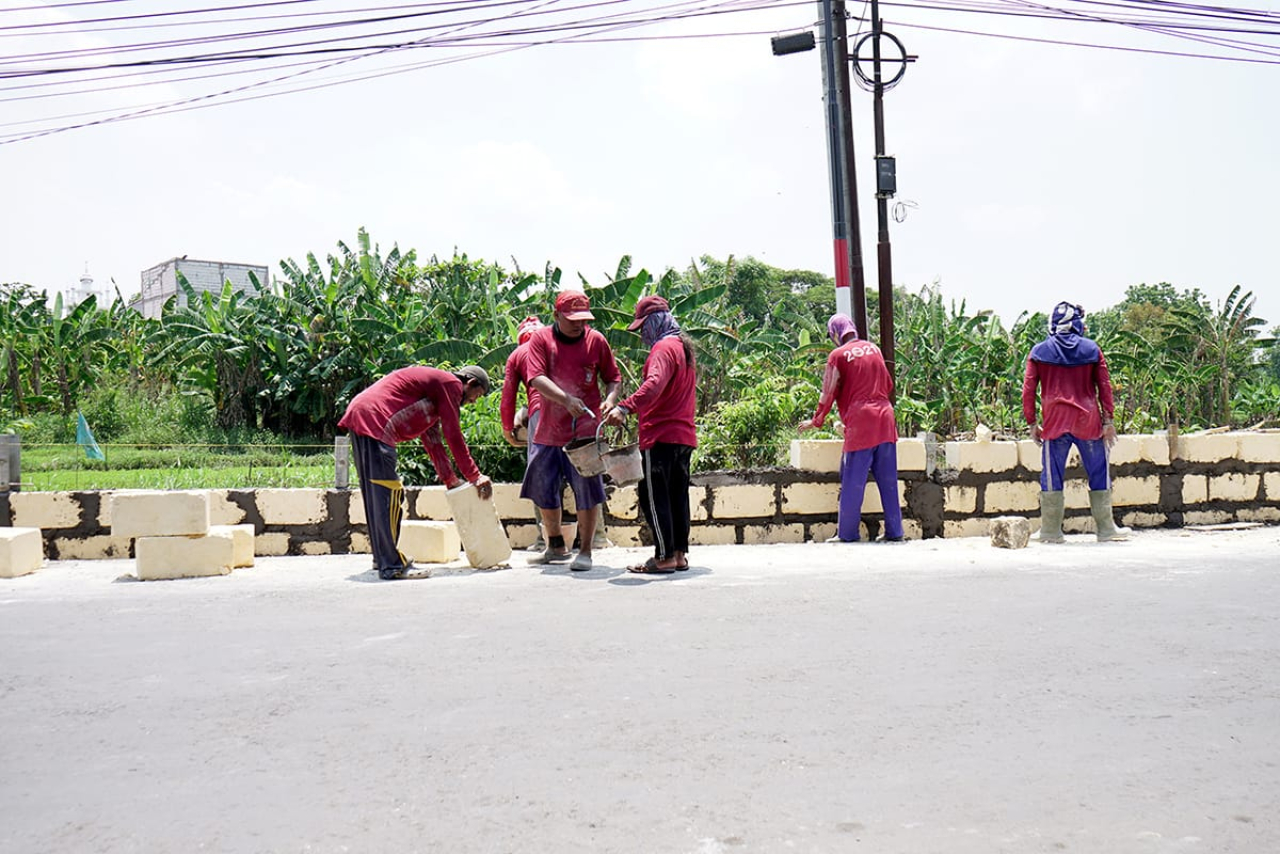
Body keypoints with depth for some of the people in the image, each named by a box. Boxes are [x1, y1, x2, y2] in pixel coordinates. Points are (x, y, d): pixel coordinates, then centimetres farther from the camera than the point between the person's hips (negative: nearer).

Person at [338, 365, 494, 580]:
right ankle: (391, 566, -12)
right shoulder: (451, 384, -1)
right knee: (388, 494, -11)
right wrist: (475, 476, 1)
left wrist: (452, 481, 27)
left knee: (375, 493, 15)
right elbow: (454, 436, -6)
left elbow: (433, 440, 28)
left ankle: (381, 558, 23)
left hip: (358, 417, 11)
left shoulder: (433, 382, 28)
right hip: (374, 420, -11)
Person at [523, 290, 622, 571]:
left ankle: (585, 551, 5)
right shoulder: (541, 339, 0)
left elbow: (613, 378, 9)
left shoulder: (596, 340, 2)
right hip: (548, 430, 2)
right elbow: (537, 378, -13)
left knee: (587, 489, -8)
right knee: (543, 490, 11)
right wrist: (566, 399, -27)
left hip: (585, 430, -2)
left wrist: (610, 398, -13)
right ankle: (556, 548, 31)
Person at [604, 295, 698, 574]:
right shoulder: (683, 346, 18)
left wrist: (626, 407, -42)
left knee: (653, 496, -4)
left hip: (660, 436, -9)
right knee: (677, 495, 12)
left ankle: (664, 557, -3)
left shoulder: (663, 347, -12)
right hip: (684, 435, 9)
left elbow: (654, 384, -31)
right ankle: (680, 553, 15)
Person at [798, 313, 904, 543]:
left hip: (859, 424, -5)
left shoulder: (838, 355, -3)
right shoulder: (874, 349, 13)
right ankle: (894, 531, 10)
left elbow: (828, 393, 0)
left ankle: (847, 533, 6)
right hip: (885, 420, 5)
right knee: (888, 480, 8)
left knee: (853, 482, 1)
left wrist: (816, 421, 12)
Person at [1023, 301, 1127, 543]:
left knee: (1051, 476, 5)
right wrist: (1108, 420, 6)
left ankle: (1050, 531, 6)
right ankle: (1106, 528, 13)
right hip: (1088, 422, 0)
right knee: (1099, 474, 10)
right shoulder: (1092, 349, 3)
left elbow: (1028, 390, 1)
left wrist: (1032, 423, 7)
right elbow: (1104, 386, 2)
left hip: (1054, 423, 0)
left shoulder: (1039, 352, 3)